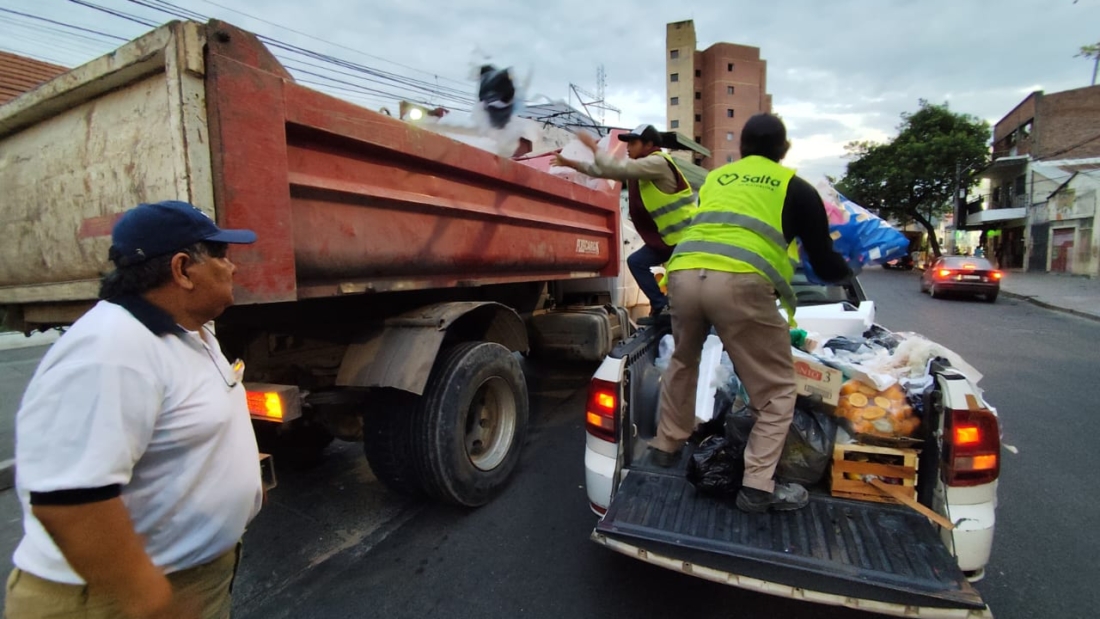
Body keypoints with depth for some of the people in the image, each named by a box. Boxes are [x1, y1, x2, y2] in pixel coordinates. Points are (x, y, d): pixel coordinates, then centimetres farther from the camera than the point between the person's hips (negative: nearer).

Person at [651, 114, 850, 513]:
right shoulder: (796, 189, 19)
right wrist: (847, 268, 45)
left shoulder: (714, 178, 30)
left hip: (684, 274, 5)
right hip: (741, 282, -4)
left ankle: (667, 446, 39)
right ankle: (758, 485, 12)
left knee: (683, 361, 30)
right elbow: (826, 267, 23)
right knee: (776, 389, 14)